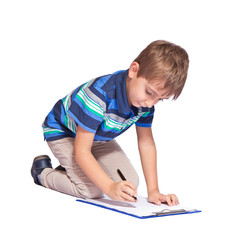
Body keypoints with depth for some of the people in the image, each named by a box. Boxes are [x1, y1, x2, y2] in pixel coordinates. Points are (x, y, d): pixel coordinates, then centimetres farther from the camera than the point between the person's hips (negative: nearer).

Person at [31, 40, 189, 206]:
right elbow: (81, 151, -39)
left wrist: (153, 190, -16)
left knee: (131, 183, -5)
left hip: (98, 137, 7)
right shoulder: (100, 95, -42)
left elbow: (146, 143, -10)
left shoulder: (145, 100, -20)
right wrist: (110, 188, -49)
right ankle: (43, 173, 4)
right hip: (62, 132, -7)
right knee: (92, 190, -23)